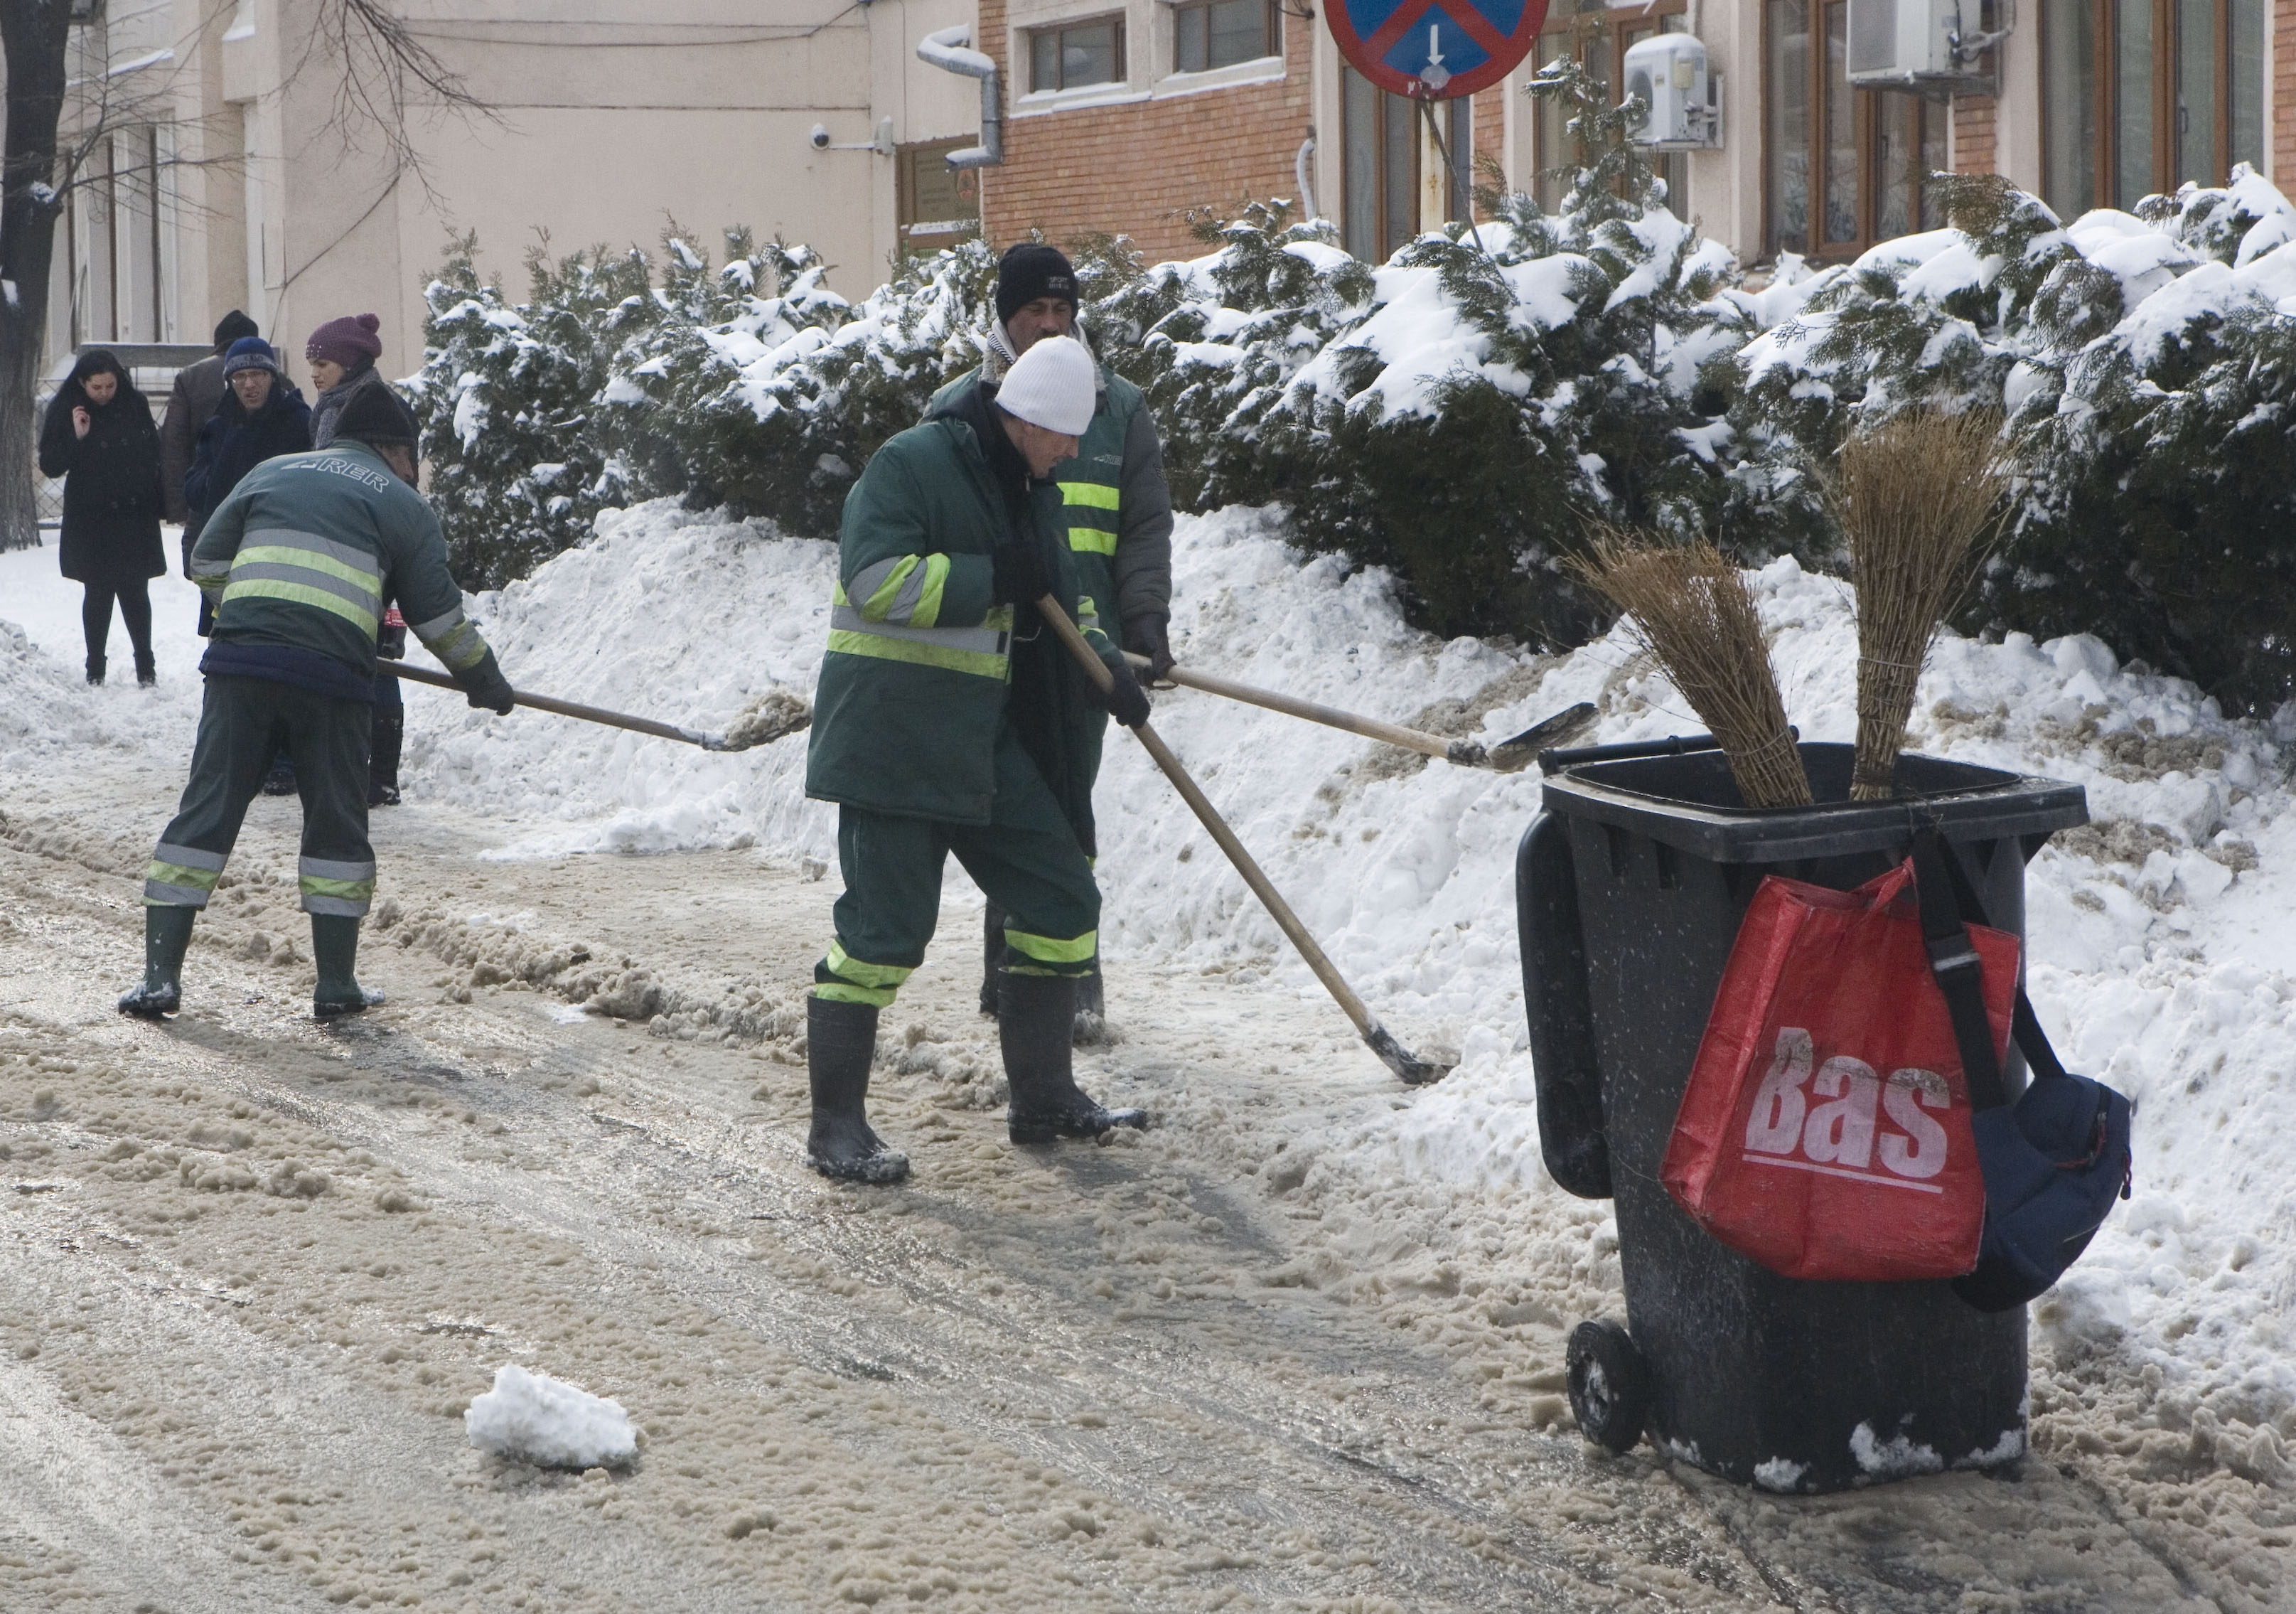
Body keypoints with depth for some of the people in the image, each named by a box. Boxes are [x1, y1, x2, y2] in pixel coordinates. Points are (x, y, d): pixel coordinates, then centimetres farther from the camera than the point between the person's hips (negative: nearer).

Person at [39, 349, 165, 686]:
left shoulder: (134, 405, 2)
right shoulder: (64, 411, -4)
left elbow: (154, 453, 10)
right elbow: (50, 466, -5)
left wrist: (157, 503, 6)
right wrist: (77, 437, -19)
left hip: (135, 518, 1)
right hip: (91, 522, -1)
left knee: (135, 592, 0)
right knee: (98, 593, 3)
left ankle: (145, 665, 11)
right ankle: (95, 669, 12)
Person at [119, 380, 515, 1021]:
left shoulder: (272, 472, 22)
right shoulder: (402, 502, 14)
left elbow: (206, 564, 20)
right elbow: (437, 613, 14)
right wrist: (484, 678, 27)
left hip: (239, 658, 2)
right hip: (331, 674, -2)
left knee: (207, 809, 4)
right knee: (337, 822, 11)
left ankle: (160, 976, 0)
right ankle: (336, 984, 12)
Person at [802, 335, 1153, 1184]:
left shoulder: (1029, 491, 15)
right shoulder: (911, 465, -12)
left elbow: (1054, 605, 25)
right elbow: (874, 579, -25)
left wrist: (1106, 665, 7)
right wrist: (990, 578, -22)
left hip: (986, 745, 9)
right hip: (892, 739, -9)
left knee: (1062, 903, 9)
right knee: (884, 930, -8)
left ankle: (1043, 1098, 21)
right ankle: (836, 1128, 0)